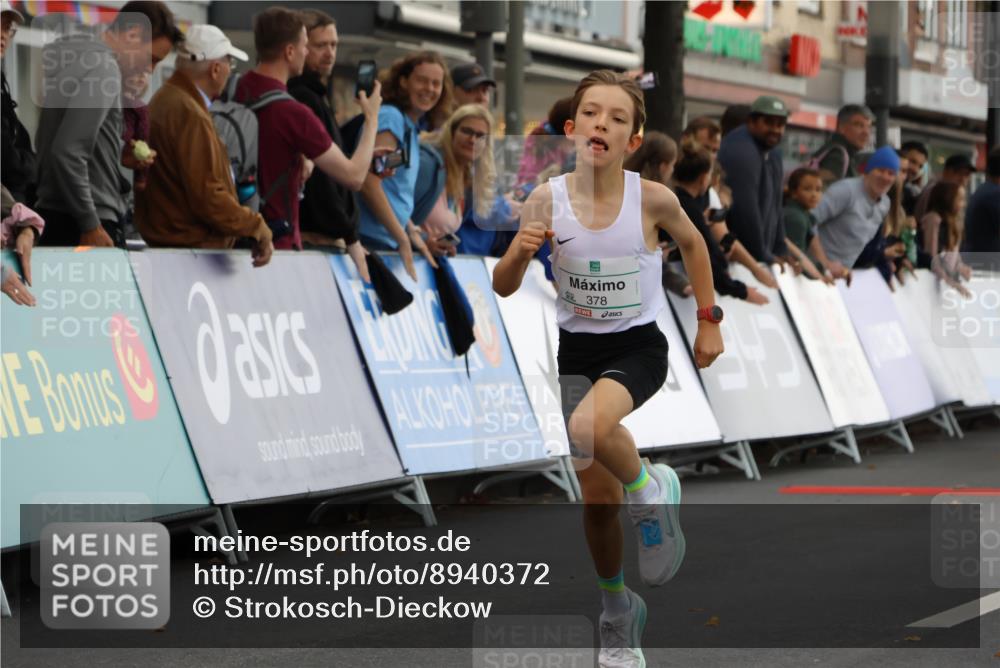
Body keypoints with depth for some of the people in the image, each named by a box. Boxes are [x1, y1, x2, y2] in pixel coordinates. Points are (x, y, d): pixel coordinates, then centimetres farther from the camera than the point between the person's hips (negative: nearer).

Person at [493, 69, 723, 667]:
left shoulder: (651, 198, -14)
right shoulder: (547, 200, -11)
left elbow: (692, 243, 8)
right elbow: (503, 288, -4)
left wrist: (710, 320, 10)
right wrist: (521, 252, -25)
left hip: (639, 347, -3)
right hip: (577, 349, 3)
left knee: (589, 427, -35)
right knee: (597, 499, 7)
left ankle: (650, 489, -4)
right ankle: (619, 614, 30)